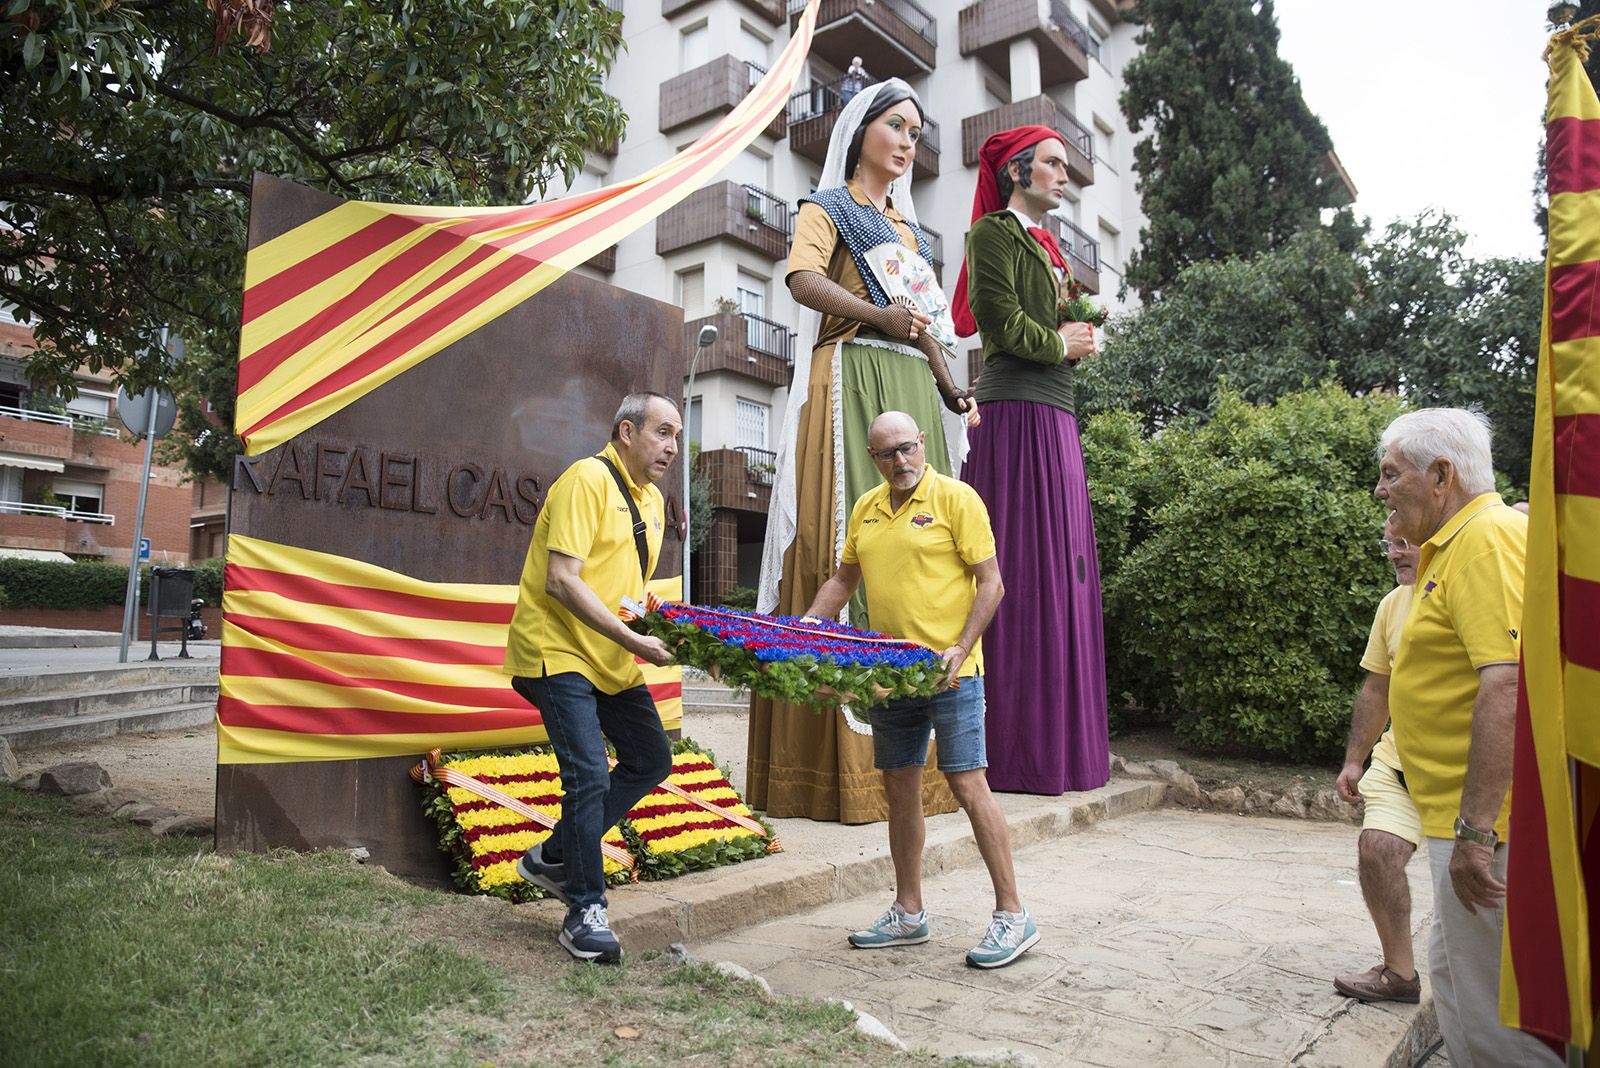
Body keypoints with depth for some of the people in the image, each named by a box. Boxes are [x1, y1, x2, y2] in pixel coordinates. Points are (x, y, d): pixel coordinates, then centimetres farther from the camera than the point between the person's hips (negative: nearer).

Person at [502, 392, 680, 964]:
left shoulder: (651, 501, 13)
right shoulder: (587, 479, -15)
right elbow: (562, 580, -23)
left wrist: (661, 628, 3)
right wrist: (629, 638, -25)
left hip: (612, 659, 10)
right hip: (558, 650, -9)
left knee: (651, 760, 12)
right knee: (590, 775, -12)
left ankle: (553, 856, 24)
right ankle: (585, 911, 4)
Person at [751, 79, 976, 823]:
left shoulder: (908, 226, 28)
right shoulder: (827, 207, 8)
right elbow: (803, 278, -12)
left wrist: (948, 387, 17)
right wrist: (878, 314, -25)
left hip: (912, 391, 7)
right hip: (851, 381, -7)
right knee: (849, 540, -13)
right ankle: (844, 765, -11)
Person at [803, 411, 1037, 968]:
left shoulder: (955, 498, -7)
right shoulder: (866, 509, 12)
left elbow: (991, 582, -10)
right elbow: (843, 579, 21)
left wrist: (961, 648, -20)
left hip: (949, 671, -6)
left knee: (968, 785, -6)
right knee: (900, 789, 12)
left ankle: (1012, 915, 7)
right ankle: (908, 913, 25)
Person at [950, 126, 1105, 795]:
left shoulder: (1045, 244, 26)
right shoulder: (993, 231, 0)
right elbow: (1000, 318, -13)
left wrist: (1080, 333, 4)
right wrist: (1060, 344, 0)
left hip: (1055, 415, 9)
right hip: (1017, 410, -9)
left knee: (1061, 572, 6)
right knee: (1025, 572, -11)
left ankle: (1056, 743, 13)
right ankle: (1015, 749, -6)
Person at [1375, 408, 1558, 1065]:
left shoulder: (1487, 539, -18)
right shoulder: (1452, 545, 15)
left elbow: (1508, 686, -27)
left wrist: (1475, 829, -27)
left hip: (1486, 821, -11)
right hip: (1468, 815, 11)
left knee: (1499, 1013, 1)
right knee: (1453, 979, 21)